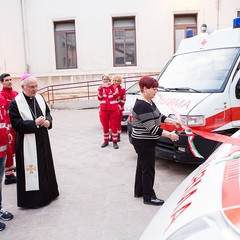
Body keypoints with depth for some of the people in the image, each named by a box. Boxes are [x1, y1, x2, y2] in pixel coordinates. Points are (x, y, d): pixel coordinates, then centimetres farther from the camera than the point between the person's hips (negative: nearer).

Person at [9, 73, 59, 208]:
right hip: (27, 142, -6)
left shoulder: (39, 98, 4)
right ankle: (32, 198, 17)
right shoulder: (16, 103, -13)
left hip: (42, 139, 6)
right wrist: (35, 123, -22)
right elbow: (16, 124, -16)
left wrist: (48, 121, -8)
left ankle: (47, 192, 36)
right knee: (30, 168, 1)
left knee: (45, 165, 17)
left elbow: (48, 113, 13)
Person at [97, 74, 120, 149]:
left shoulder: (113, 87, 4)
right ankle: (106, 141, 20)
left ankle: (115, 142, 8)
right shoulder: (101, 88, 8)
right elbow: (99, 98, -3)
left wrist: (111, 87, -18)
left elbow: (116, 96, -13)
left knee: (114, 126, 0)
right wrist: (100, 89, -13)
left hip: (114, 110, -2)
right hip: (104, 110, 2)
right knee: (105, 126, 7)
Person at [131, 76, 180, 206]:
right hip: (143, 142, -10)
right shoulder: (142, 106, -25)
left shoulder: (149, 102, 8)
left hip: (144, 141, 10)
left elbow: (159, 116, 18)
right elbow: (151, 128, -26)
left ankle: (139, 191, 35)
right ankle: (149, 197, 15)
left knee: (142, 166, 20)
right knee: (148, 169, 1)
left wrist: (173, 121, 8)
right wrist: (169, 135, -22)